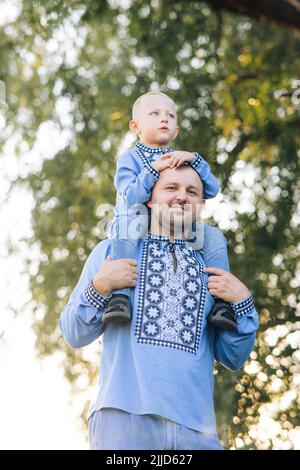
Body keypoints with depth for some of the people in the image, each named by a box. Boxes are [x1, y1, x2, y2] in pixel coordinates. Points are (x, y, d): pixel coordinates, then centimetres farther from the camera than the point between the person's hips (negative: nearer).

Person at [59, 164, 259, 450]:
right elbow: (74, 336, 9)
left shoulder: (211, 265, 18)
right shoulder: (111, 250, 12)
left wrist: (241, 301, 1)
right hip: (124, 418, -2)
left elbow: (233, 359, 15)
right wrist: (100, 286, -6)